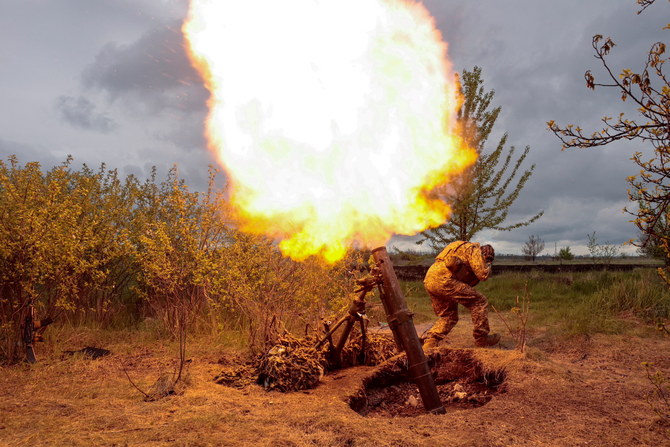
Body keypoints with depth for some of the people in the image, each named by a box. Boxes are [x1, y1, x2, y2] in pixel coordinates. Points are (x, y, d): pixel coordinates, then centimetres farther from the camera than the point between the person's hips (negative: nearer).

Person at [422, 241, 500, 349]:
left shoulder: (462, 248, 33)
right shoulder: (474, 250, 6)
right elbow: (483, 275, -2)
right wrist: (487, 265, 17)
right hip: (443, 279, -9)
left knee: (449, 316, 20)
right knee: (479, 302, 3)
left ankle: (429, 342, 4)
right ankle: (482, 338, 12)